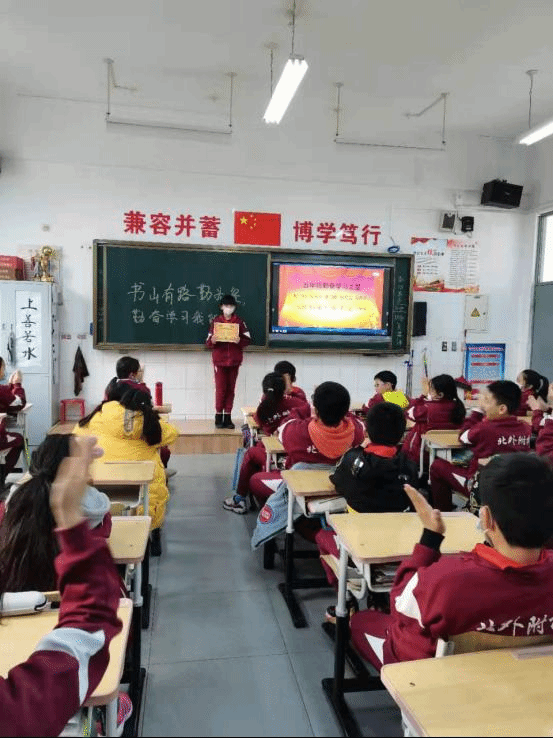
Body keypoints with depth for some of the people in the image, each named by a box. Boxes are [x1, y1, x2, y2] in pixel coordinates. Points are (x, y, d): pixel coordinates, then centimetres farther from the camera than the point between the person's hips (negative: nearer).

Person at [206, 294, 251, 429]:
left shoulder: (239, 322, 5)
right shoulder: (215, 321, 2)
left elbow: (248, 340, 2)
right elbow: (208, 343, 1)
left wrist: (239, 341, -17)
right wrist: (212, 341, -21)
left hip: (234, 361, 1)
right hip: (219, 360, -1)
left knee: (230, 389, 5)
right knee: (220, 389, -2)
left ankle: (227, 417, 12)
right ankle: (218, 417, 9)